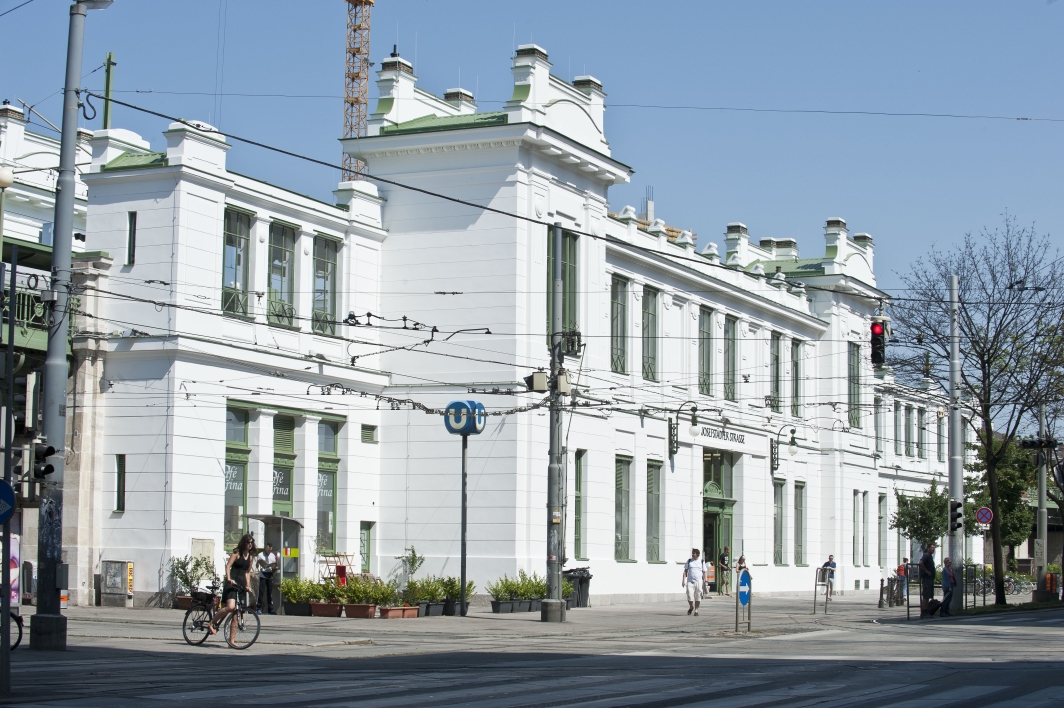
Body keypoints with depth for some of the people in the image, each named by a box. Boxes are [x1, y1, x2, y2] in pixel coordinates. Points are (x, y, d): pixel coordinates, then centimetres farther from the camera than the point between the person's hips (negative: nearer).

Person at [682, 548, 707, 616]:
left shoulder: (701, 562, 6)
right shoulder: (689, 561, 7)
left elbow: (704, 572, 8)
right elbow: (685, 571, 7)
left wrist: (705, 582, 0)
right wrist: (684, 580, -2)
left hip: (699, 582, 0)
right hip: (690, 581, 0)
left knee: (698, 596, -1)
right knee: (690, 596, -9)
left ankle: (696, 610, 12)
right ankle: (691, 607, 18)